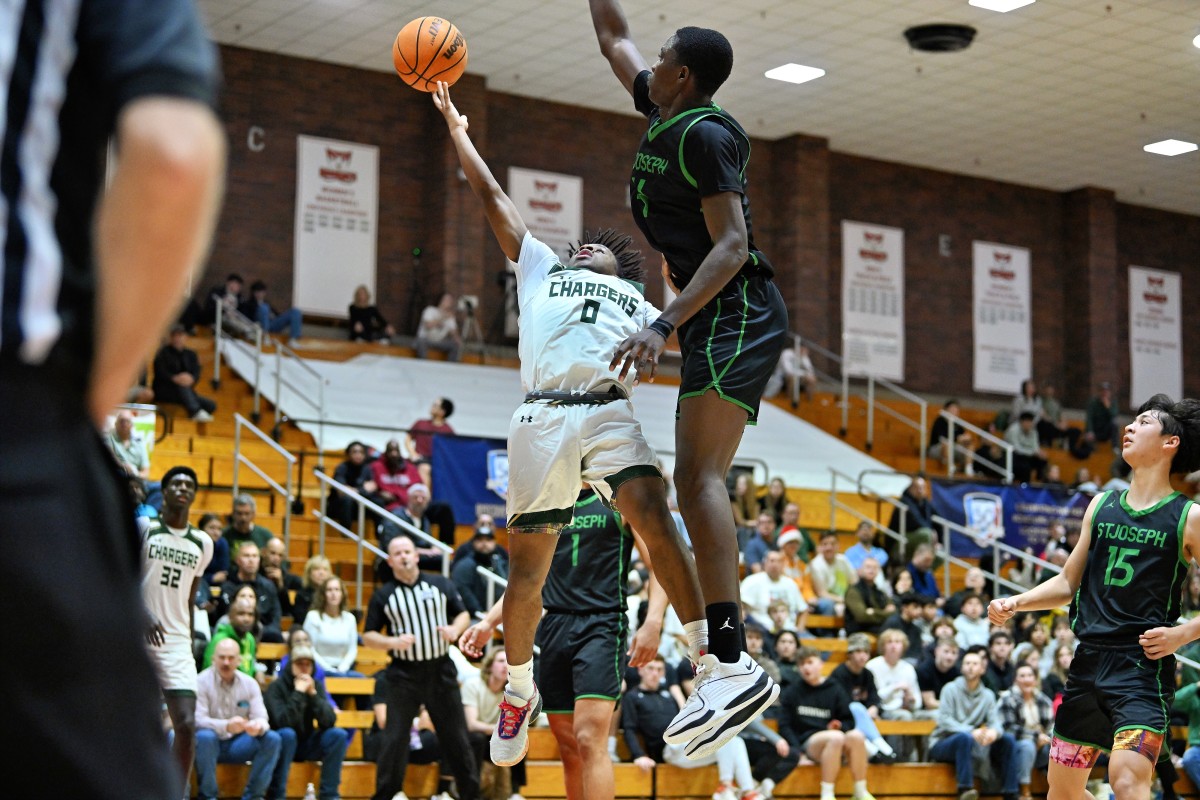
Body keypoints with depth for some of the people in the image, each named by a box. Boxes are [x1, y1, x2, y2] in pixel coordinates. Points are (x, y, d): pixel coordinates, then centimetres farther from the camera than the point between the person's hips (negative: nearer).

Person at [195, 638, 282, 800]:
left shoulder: (250, 683, 4)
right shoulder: (201, 682, -9)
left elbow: (261, 717, -3)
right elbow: (197, 720, -19)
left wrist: (258, 726, -30)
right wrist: (226, 726, -37)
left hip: (237, 745, 4)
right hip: (210, 744, -4)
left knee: (272, 738, -19)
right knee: (205, 736, -37)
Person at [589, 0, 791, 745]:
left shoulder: (705, 133, -11)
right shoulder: (663, 113, 16)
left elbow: (732, 244, -20)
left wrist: (665, 325, -28)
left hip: (737, 315, -10)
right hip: (723, 322, 10)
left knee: (699, 476, -22)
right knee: (697, 480, 7)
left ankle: (731, 663, -31)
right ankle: (728, 664, 6)